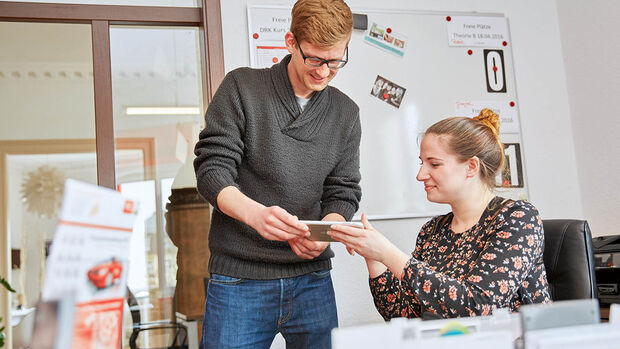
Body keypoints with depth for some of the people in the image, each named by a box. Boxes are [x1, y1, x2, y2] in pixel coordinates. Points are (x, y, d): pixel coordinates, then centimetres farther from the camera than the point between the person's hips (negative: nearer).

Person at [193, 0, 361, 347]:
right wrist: (255, 213, -26)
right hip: (238, 279, -3)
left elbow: (343, 193, 7)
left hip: (312, 278, 3)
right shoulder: (242, 87, -2)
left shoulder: (346, 114, 9)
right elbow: (212, 170, -7)